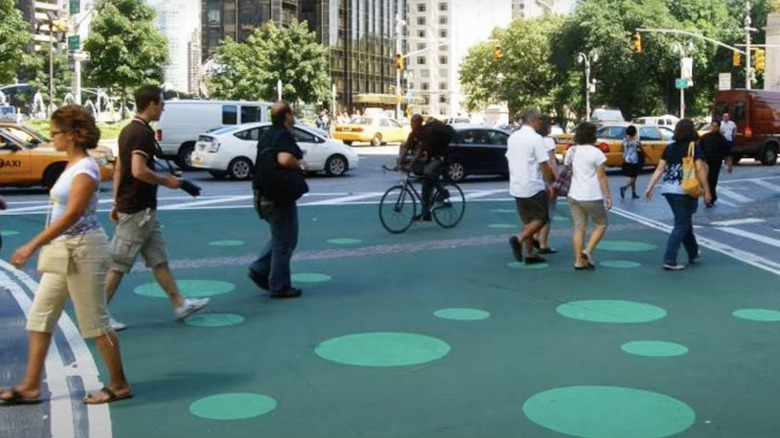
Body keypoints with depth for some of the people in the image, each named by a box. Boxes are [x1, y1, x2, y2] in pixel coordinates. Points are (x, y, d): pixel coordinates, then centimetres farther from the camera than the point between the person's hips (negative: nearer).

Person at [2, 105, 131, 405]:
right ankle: (30, 387, 18)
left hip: (84, 250, -10)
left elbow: (71, 215, -23)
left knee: (94, 321, -1)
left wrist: (32, 246, -24)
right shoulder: (72, 166, 12)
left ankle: (119, 385, 12)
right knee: (40, 316, 10)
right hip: (65, 250, 10)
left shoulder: (85, 169, -17)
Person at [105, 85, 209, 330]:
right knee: (118, 264, -3)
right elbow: (139, 171, -27)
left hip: (142, 209, 10)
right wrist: (166, 181, -13)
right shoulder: (143, 133, -17)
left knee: (158, 259, 14)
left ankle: (180, 305, 21)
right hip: (138, 209, -10)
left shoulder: (129, 130, 13)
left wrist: (116, 203, 20)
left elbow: (119, 169, 17)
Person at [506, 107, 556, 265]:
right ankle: (518, 239, -13)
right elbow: (543, 165, -15)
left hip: (516, 187, 7)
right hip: (533, 187, -7)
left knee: (528, 220, 15)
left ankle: (530, 253, 16)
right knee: (542, 218, 5)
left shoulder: (512, 137, 8)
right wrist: (551, 185, -6)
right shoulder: (536, 139, -14)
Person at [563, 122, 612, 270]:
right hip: (592, 197, -5)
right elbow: (601, 176, -11)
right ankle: (588, 251, -3)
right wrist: (608, 196, -5)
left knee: (579, 227, 10)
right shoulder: (596, 153, -10)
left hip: (574, 195, 6)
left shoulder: (571, 151, 7)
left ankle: (579, 260, 7)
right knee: (601, 224, 12)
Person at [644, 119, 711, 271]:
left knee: (685, 222, 21)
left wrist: (649, 188, 6)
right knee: (681, 226, -1)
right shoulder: (694, 148, -6)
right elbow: (700, 170, -11)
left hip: (669, 190, 6)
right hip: (686, 190, -6)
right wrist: (707, 191, -8)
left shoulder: (670, 148, 9)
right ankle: (669, 261, -7)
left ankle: (693, 254, 35)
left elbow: (659, 169, 5)